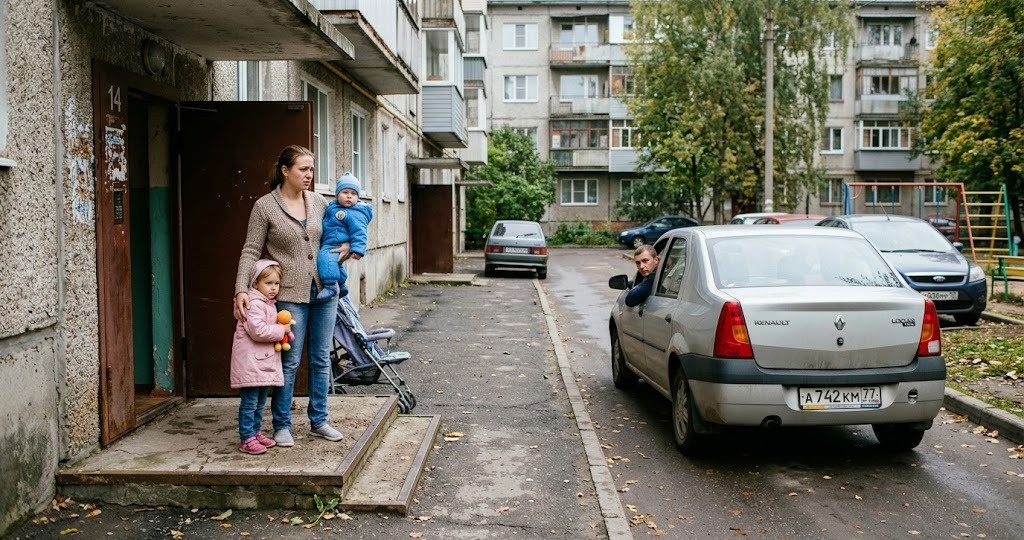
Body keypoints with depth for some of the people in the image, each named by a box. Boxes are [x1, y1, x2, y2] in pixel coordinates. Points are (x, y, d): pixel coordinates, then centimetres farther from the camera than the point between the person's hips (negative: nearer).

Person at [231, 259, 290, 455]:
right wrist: (281, 330, -15)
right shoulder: (254, 304, -16)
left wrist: (284, 333, 9)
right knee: (249, 402, -5)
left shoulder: (269, 304, 16)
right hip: (250, 362, -10)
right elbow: (257, 330, -26)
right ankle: (246, 439, 0)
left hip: (263, 361, 10)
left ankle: (256, 432, 26)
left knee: (260, 401, 17)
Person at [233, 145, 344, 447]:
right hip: (290, 295, -4)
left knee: (321, 359, 11)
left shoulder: (319, 203, 6)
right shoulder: (264, 206, -5)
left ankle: (319, 421, 24)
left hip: (324, 291, 5)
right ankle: (282, 426, 16)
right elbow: (251, 251, -7)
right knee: (289, 362, 1)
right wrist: (241, 290, -17)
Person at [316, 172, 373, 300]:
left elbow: (358, 232, -23)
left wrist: (357, 249, -30)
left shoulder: (355, 214, -17)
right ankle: (341, 286, 47)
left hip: (339, 246, -10)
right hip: (328, 245, 10)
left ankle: (331, 285, -32)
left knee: (325, 257, -34)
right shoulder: (333, 206, 10)